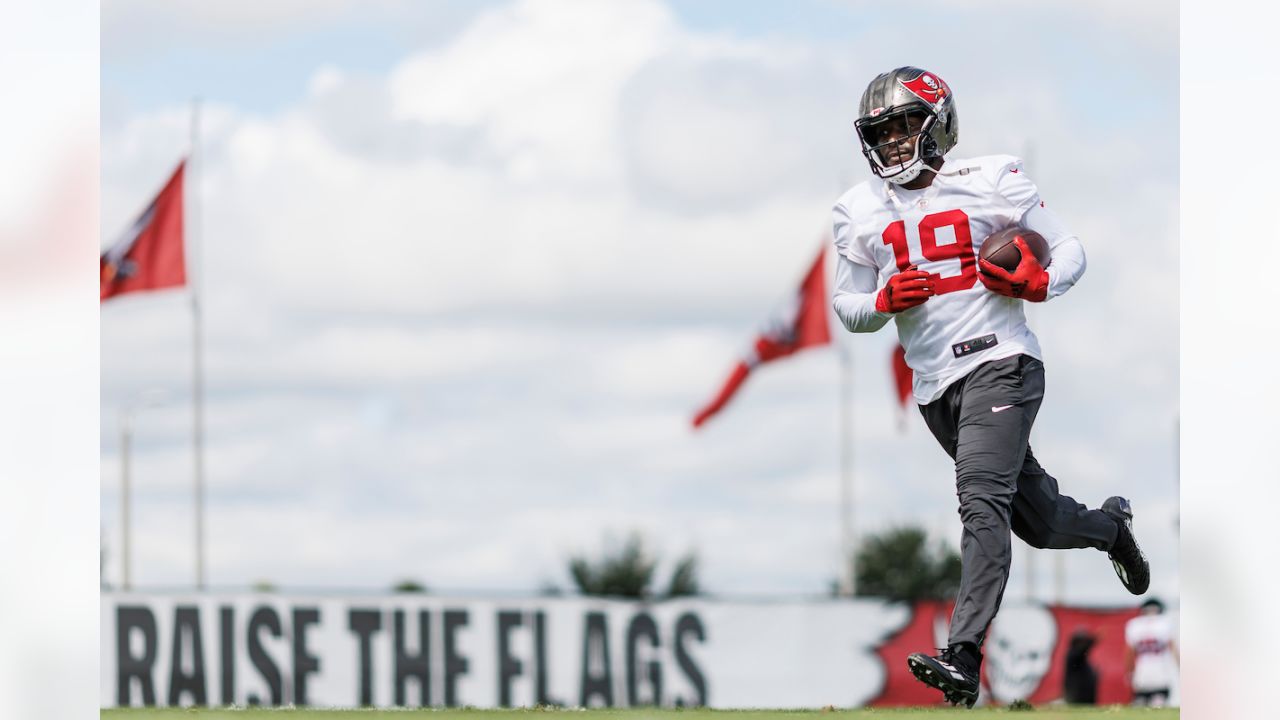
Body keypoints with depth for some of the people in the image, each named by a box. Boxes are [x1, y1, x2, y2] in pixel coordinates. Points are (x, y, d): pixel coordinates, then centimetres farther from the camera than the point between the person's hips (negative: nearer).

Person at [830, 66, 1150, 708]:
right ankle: (1111, 526, 47)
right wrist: (885, 301, -8)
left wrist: (1038, 284, -16)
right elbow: (848, 308, 14)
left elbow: (1068, 249, 6)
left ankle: (964, 656, -32)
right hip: (935, 386, 5)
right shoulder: (859, 213, 9)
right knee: (1038, 522, 13)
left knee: (982, 499, -23)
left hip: (999, 362, -5)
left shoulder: (991, 182, -1)